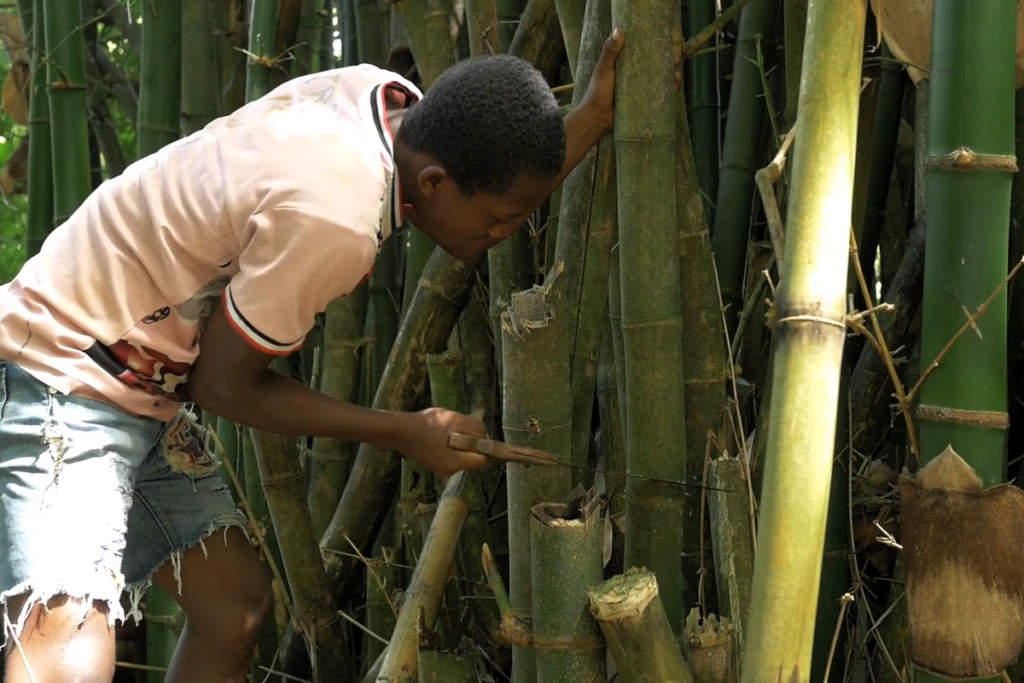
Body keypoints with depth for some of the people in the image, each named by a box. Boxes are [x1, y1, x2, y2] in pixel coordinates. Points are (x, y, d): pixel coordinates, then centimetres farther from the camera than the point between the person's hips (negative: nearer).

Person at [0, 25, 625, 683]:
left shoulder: (391, 100, -6)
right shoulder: (333, 217, -30)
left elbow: (506, 201, 10)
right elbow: (226, 383, -18)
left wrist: (592, 119, -3)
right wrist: (407, 433, -12)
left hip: (147, 393, 10)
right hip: (63, 381, -10)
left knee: (234, 604, 12)